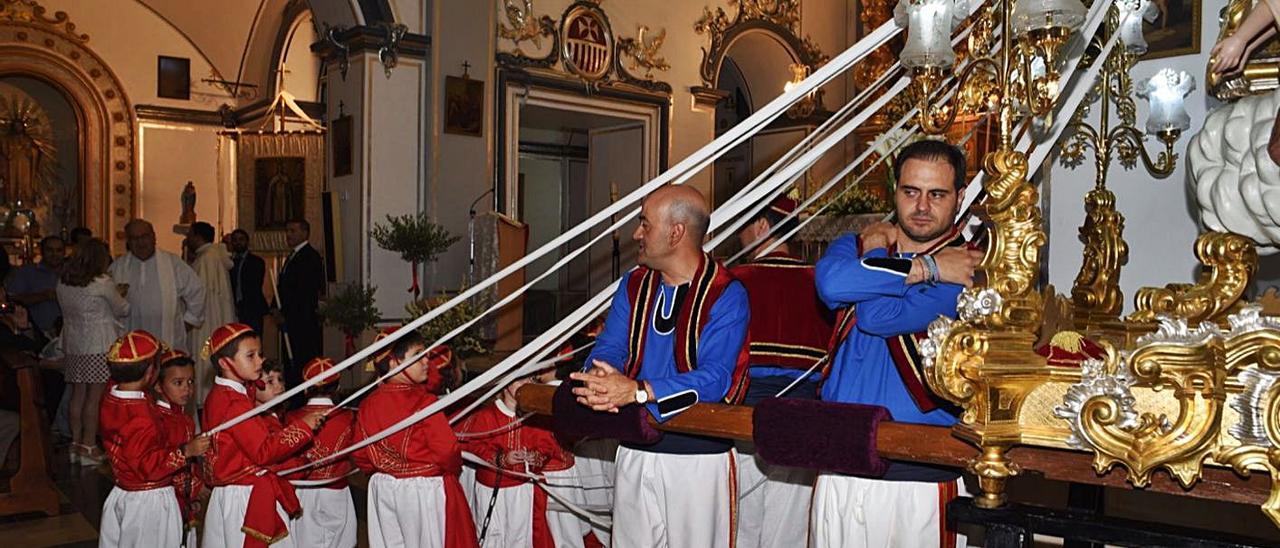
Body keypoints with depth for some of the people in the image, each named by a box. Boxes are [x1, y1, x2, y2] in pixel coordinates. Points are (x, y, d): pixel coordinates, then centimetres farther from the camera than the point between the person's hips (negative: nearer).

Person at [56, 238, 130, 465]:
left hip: (73, 346, 7)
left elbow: (65, 309, 15)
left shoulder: (63, 283, 8)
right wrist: (122, 297, 22)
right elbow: (122, 310, 0)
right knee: (95, 396, -1)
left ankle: (76, 443, 18)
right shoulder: (103, 283, -11)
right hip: (99, 346, -6)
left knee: (77, 395, 12)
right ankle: (88, 446, 1)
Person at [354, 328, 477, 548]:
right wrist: (453, 469, 1)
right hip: (424, 489, -6)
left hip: (383, 488, 6)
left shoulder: (368, 404, -2)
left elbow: (361, 456, 5)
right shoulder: (423, 402, -20)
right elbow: (447, 451, -20)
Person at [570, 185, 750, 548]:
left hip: (699, 454, -5)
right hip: (635, 452, 5)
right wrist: (599, 379, -22)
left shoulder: (726, 295, -12)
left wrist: (639, 391, -33)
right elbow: (609, 347, 2)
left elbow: (714, 377, -21)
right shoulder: (633, 285, 9)